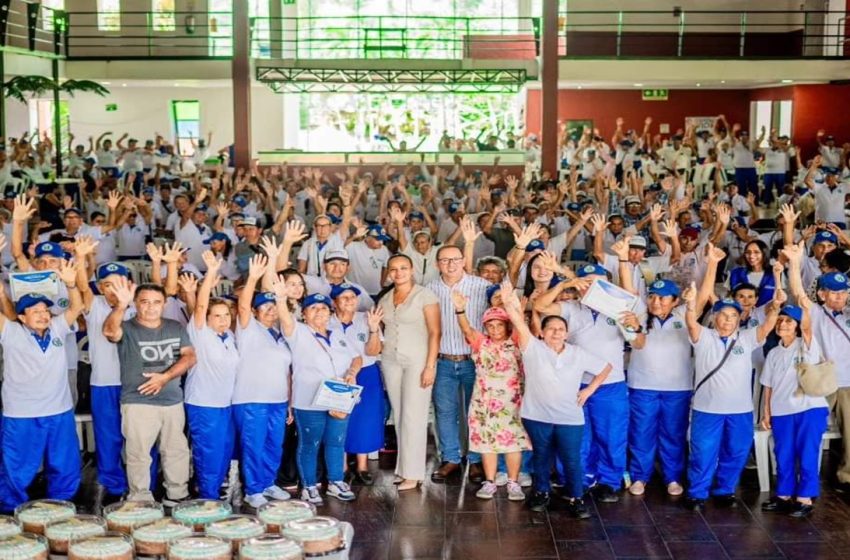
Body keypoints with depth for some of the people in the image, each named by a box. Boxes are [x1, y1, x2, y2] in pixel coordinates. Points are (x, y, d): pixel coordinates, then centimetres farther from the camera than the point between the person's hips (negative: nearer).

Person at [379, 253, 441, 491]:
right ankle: (404, 468, 8)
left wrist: (430, 366, -14)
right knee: (399, 415, 4)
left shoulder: (425, 295, -5)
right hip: (391, 362, 5)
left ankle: (412, 473, -4)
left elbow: (435, 333, -9)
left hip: (417, 361, -5)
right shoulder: (384, 300, 12)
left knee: (413, 415, -7)